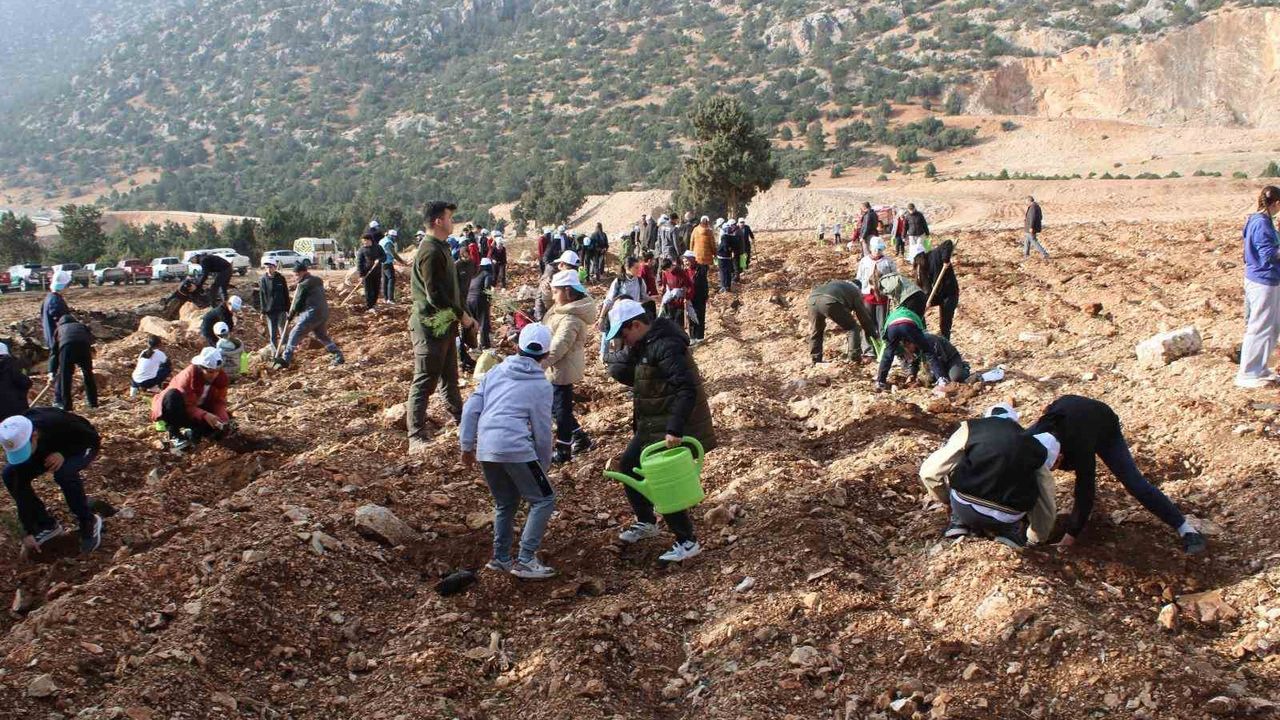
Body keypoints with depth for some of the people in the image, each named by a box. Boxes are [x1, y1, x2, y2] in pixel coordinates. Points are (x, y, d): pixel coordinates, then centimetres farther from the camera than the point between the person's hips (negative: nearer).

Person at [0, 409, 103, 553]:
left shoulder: (58, 423, -41)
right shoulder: (16, 441, -26)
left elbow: (93, 439, -23)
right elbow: (20, 486, -22)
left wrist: (63, 454, -39)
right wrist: (28, 531, -21)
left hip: (82, 447, -5)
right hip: (48, 448, 5)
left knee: (64, 472, -35)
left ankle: (88, 522, -14)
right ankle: (47, 524, 0)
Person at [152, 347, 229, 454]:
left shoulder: (221, 378, -13)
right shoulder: (189, 375, -28)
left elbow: (219, 402, -8)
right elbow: (186, 406, -30)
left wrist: (222, 418, -29)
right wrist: (204, 415, -45)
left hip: (199, 408, 4)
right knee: (173, 395, -38)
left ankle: (193, 432, -7)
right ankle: (174, 435, -26)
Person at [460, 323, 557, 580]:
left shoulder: (496, 372, 16)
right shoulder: (541, 385, 3)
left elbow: (471, 409, 12)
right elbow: (542, 430, 4)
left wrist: (467, 446, 19)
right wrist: (544, 465, 16)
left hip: (485, 450, 6)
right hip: (515, 449, -6)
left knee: (505, 503, 23)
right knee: (543, 500, 4)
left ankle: (500, 558, 26)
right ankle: (525, 561, -3)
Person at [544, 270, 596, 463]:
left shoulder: (570, 318, -24)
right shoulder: (568, 310, 8)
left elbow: (557, 347, -30)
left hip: (562, 370, -10)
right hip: (560, 369, 10)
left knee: (562, 410, 3)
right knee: (556, 406, 20)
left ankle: (563, 451, 17)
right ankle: (580, 438, 30)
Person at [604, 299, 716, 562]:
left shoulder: (665, 346, -24)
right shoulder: (643, 346, 7)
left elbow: (687, 390, -30)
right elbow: (616, 369, 6)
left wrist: (675, 430, -34)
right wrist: (629, 350, -13)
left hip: (670, 429, -10)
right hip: (651, 425, 10)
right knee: (628, 465, 19)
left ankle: (687, 542, 6)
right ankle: (646, 522, 35)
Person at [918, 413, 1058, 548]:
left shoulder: (970, 429, 9)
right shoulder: (1037, 451, 15)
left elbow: (929, 472, 7)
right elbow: (1046, 506, 22)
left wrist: (946, 500, 26)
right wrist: (1037, 537, 40)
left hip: (965, 510, -1)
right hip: (1007, 520, 1)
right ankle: (1008, 531, 14)